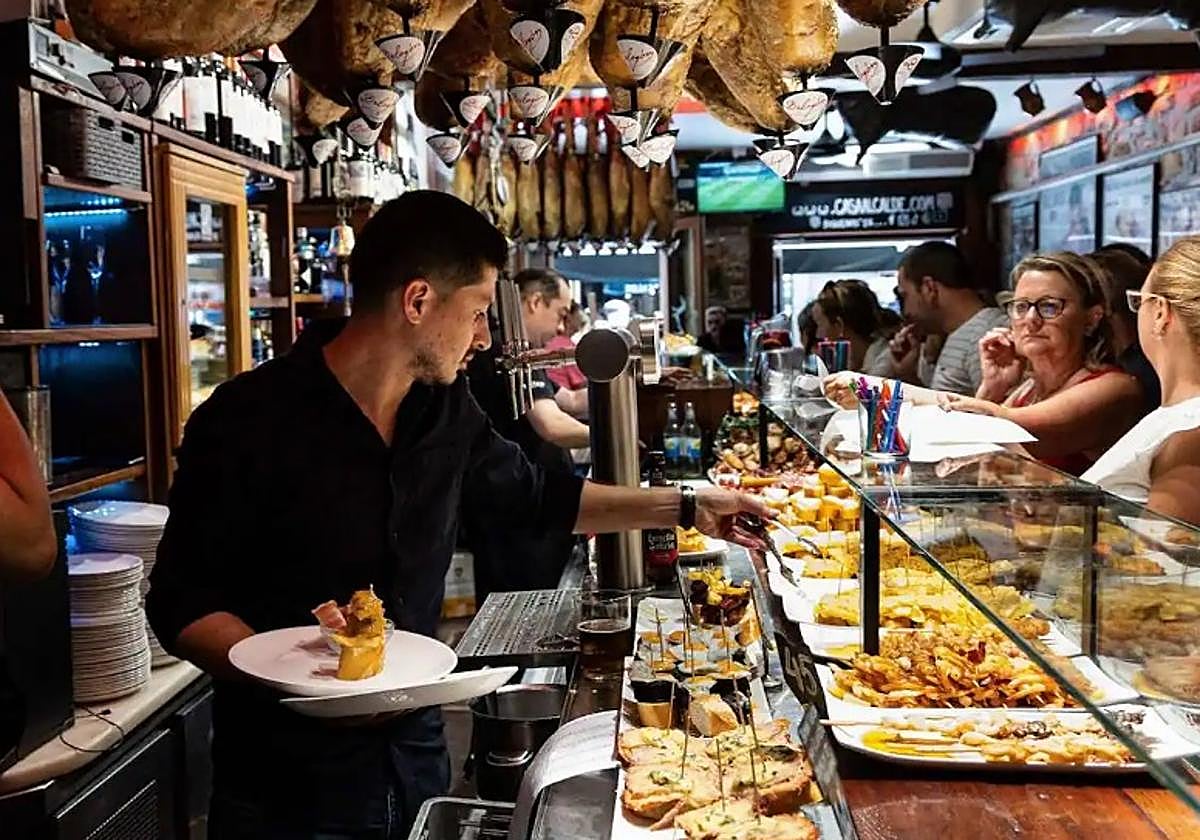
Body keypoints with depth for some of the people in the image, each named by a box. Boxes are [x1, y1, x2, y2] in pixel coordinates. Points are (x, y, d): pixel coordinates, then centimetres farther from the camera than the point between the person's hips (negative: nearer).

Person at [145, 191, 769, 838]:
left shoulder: (445, 408, -2)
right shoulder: (247, 422, -19)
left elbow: (534, 495, 14)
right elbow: (180, 604, -13)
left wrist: (685, 506, 13)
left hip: (415, 754, 6)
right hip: (286, 787, -5)